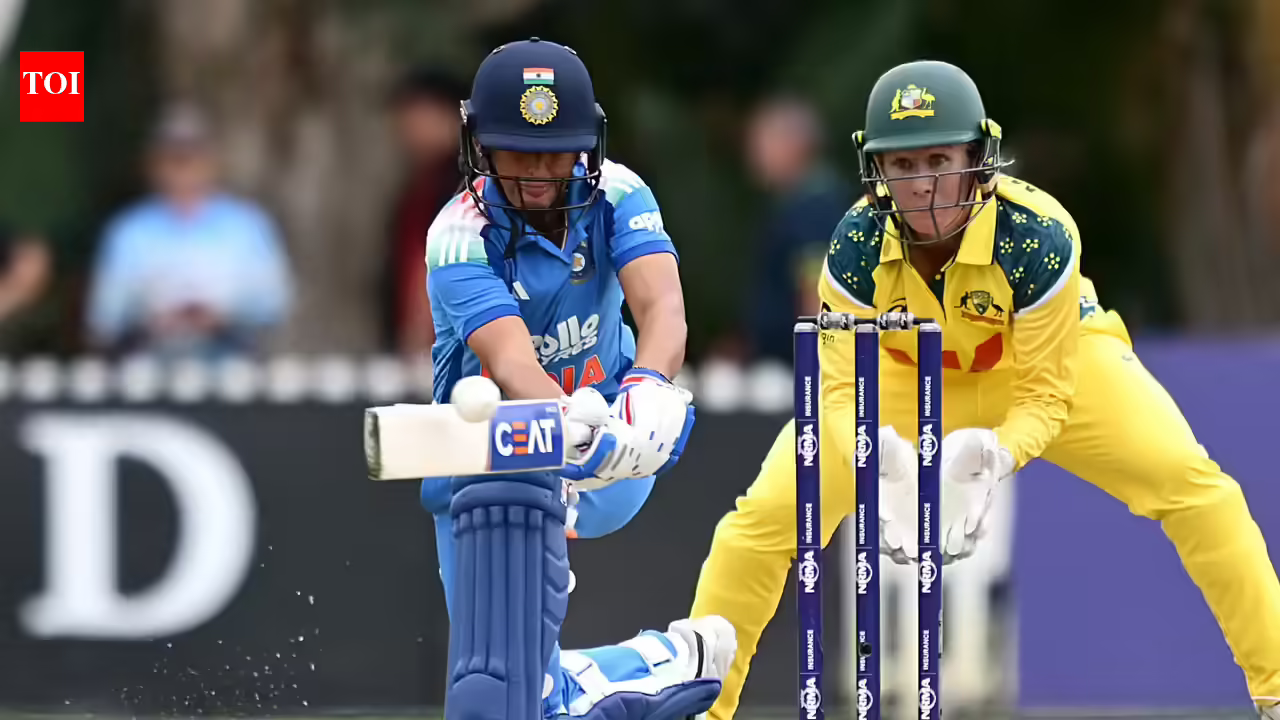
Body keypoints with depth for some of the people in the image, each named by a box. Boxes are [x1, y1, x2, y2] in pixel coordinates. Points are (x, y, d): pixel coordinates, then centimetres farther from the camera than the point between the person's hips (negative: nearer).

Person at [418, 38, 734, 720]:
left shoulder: (614, 194, -13)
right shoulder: (461, 237, -21)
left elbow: (661, 306, -29)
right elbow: (512, 363, -37)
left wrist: (649, 388, -53)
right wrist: (569, 424, -59)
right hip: (481, 451, -1)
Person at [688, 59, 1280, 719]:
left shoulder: (1038, 236, -34)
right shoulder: (857, 244, -29)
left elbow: (1044, 394, -29)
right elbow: (843, 387, -27)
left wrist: (988, 462, -49)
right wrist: (885, 470, -48)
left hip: (1053, 360, -1)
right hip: (902, 376, 1)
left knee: (1190, 484, -22)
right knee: (769, 512, -14)